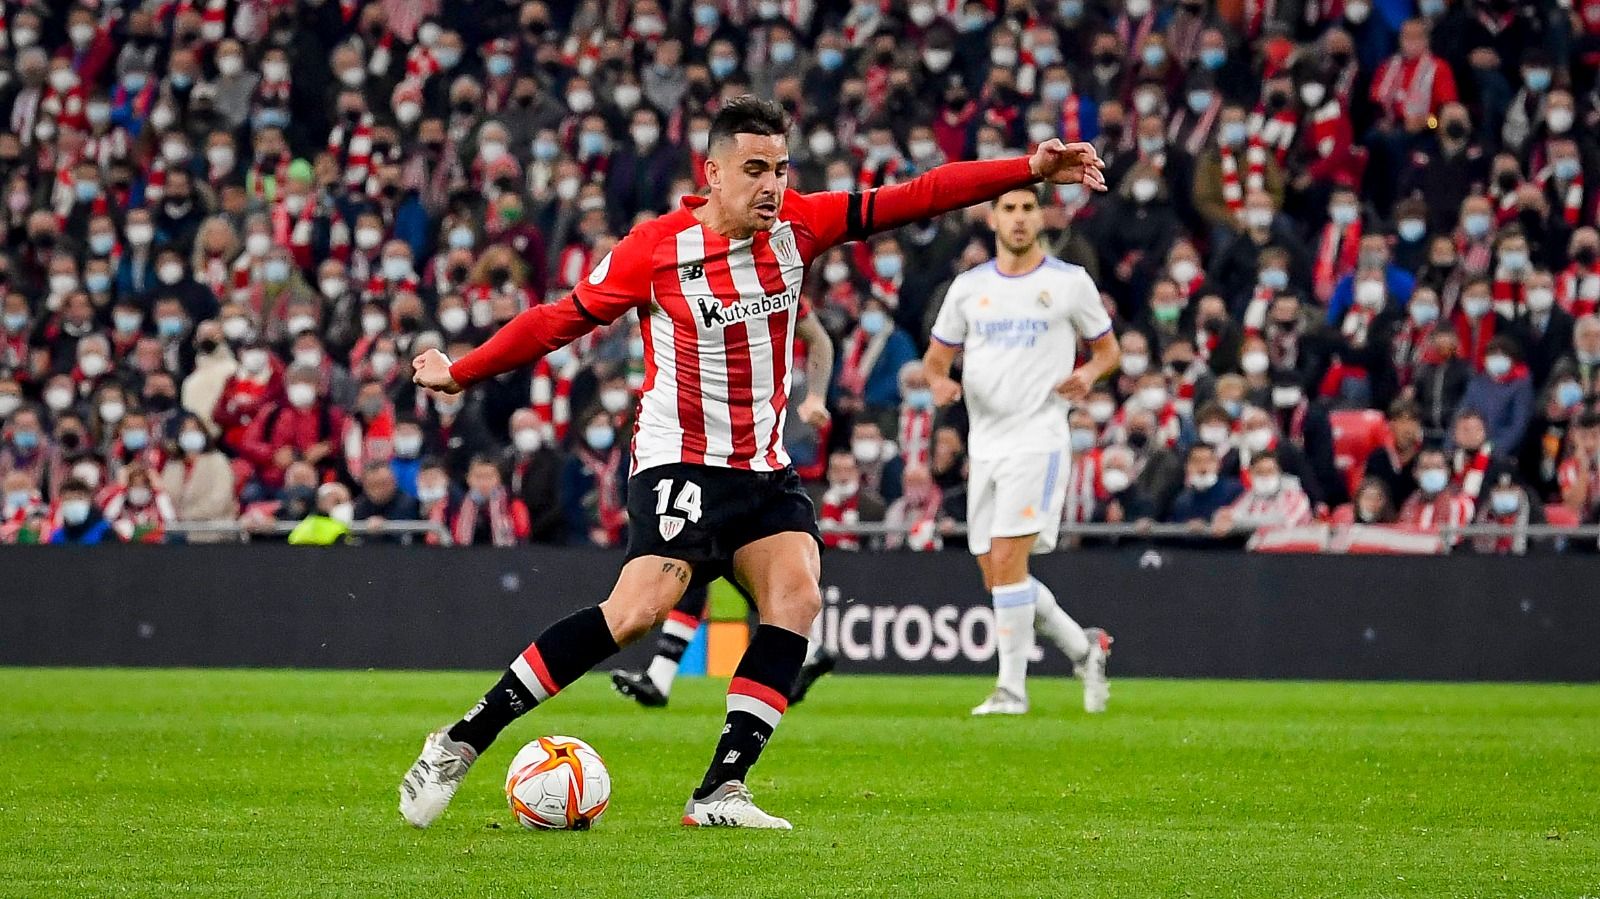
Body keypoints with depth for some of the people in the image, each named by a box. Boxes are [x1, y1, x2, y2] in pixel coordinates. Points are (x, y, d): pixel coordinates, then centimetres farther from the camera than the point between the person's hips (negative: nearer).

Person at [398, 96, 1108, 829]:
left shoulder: (797, 225, -1)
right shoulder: (656, 248, -12)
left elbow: (916, 197, -3)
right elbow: (562, 319, -1)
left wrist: (1030, 171, -10)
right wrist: (460, 373, 2)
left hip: (763, 468, 6)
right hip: (679, 461, -6)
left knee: (797, 596, -16)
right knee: (639, 609, -23)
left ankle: (721, 791, -12)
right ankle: (461, 742, -16)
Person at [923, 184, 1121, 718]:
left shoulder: (1070, 283, 1)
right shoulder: (968, 287, 11)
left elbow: (1108, 348, 12)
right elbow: (936, 357, 17)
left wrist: (1088, 374, -10)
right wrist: (939, 381, -7)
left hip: (1038, 440, -5)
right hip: (984, 445, 5)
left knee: (1006, 560, -16)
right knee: (996, 574, 5)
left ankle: (1011, 688, -10)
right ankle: (1083, 648, 25)